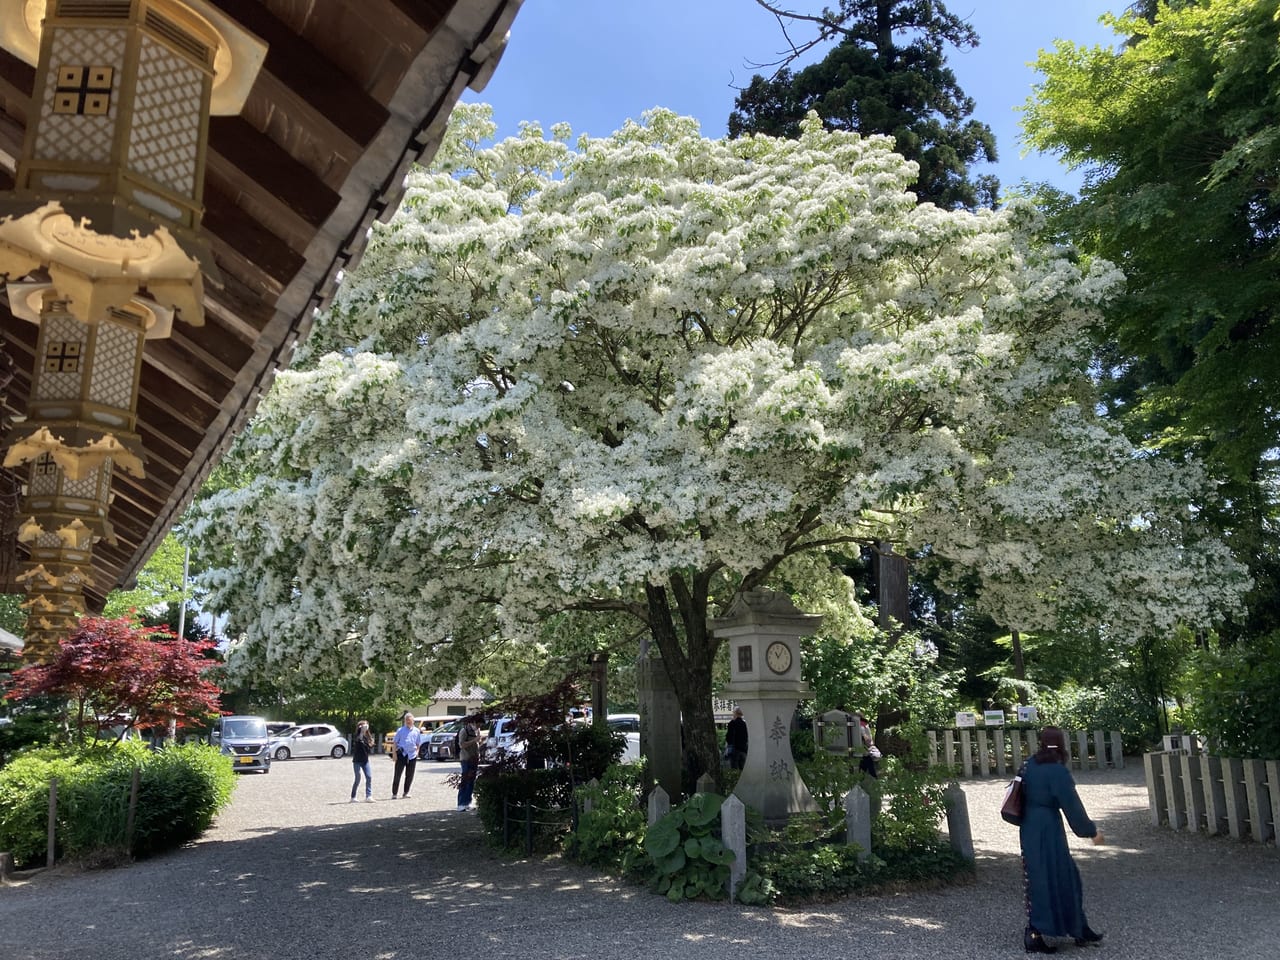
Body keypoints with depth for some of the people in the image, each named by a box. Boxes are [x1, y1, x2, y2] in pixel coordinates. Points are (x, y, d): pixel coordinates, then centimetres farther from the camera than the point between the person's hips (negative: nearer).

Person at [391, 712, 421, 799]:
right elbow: (395, 742, 4)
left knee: (410, 775, 6)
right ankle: (394, 793, 3)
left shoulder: (417, 731, 10)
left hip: (412, 755, 3)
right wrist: (394, 753, -4)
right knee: (397, 774, -3)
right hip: (401, 754, -3)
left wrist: (417, 752, 6)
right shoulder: (400, 730, 2)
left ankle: (406, 793, 18)